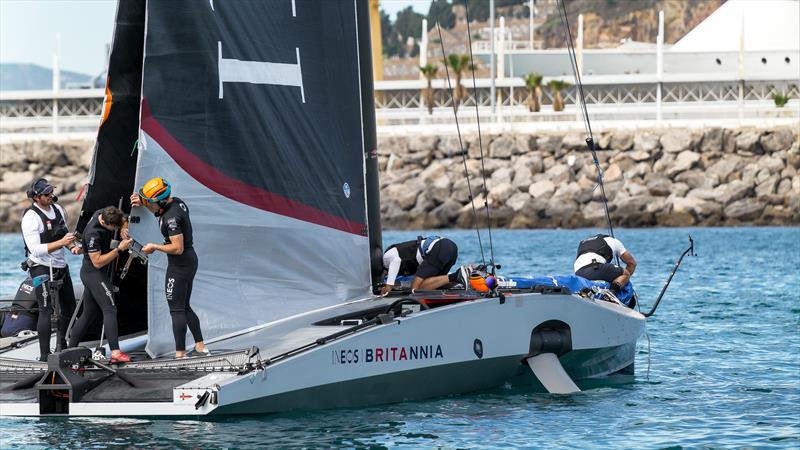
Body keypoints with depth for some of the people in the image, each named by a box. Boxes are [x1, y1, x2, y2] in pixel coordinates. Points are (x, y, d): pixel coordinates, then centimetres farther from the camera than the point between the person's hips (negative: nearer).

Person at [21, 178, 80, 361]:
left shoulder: (58, 209, 5)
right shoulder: (31, 217, -19)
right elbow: (36, 249, -24)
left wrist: (72, 246, 0)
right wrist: (61, 243, -30)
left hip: (61, 266, 8)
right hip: (42, 268, -8)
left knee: (68, 308, 16)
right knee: (47, 311, -11)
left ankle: (61, 346, 33)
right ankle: (44, 355, -8)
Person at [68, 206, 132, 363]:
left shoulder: (102, 213, -1)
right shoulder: (93, 234, -27)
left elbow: (123, 220, 21)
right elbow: (98, 262, -23)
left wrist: (124, 229, 0)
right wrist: (119, 249, -24)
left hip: (88, 273, 10)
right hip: (94, 273, -10)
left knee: (89, 313, 12)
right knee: (110, 310, -16)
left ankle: (70, 349, 16)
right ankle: (115, 352, -24)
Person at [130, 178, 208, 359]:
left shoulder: (172, 218, -26)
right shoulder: (176, 202, 3)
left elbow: (177, 248, -27)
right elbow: (159, 210, 27)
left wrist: (155, 247, -14)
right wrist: (142, 202, 12)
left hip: (179, 265, -10)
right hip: (190, 260, 10)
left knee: (176, 310, -4)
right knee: (185, 307, 17)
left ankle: (180, 354, -3)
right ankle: (200, 346, 18)